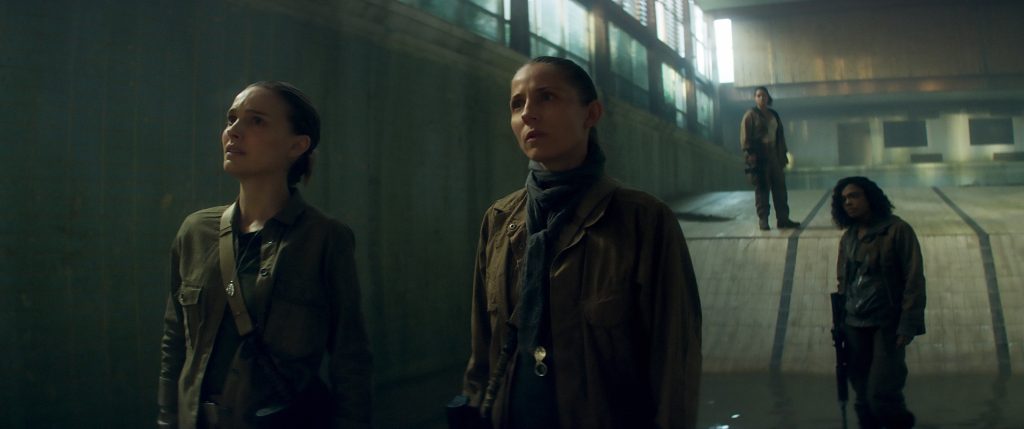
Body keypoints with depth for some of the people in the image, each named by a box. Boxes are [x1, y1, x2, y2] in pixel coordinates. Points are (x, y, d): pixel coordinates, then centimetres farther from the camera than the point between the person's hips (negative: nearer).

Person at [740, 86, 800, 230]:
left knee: (780, 187, 5)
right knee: (761, 188, -3)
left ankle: (783, 219, 10)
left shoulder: (774, 115, 17)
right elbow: (745, 137, -8)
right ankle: (763, 220, 2)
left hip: (774, 156, 6)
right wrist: (750, 154, -17)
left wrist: (783, 154, 15)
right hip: (759, 157, -6)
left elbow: (780, 136, 20)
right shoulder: (750, 115, -2)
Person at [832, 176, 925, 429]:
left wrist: (908, 324, -16)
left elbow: (914, 280, -11)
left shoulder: (897, 231, -9)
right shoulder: (848, 237, 8)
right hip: (855, 325, 5)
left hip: (887, 324, -5)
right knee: (864, 394, 9)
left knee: (881, 394, -9)